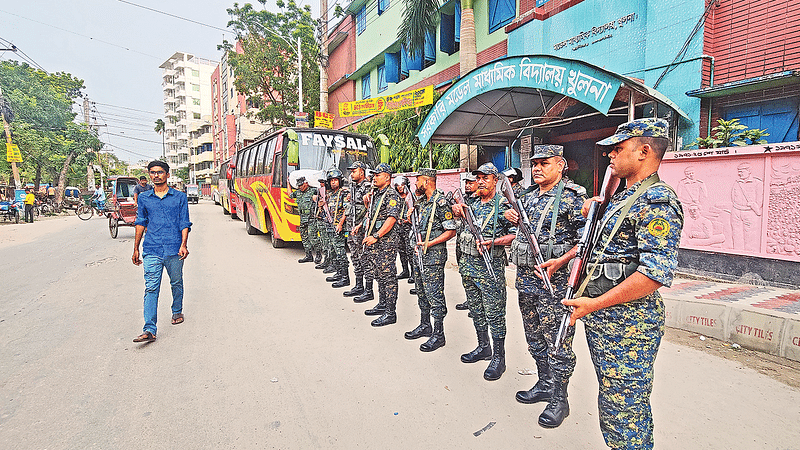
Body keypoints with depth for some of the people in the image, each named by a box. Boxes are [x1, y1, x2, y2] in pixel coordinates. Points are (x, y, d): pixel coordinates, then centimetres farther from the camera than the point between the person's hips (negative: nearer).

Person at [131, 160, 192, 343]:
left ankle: (177, 312, 38)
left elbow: (185, 223, 2)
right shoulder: (144, 198, 10)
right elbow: (140, 223, 16)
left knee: (177, 284, 14)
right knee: (151, 288, -6)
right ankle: (149, 330, -7)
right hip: (152, 251, 1)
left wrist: (183, 245, -11)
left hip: (174, 251, 0)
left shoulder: (179, 197, 5)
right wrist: (136, 249, 15)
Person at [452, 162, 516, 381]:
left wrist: (493, 242, -25)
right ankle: (483, 348, 32)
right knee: (476, 310, 16)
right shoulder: (474, 204, 12)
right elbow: (460, 211, 30)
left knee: (494, 313, -1)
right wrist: (457, 207, 6)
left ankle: (498, 358, 11)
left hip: (491, 266, -7)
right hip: (468, 263, 7)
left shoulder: (503, 205, -8)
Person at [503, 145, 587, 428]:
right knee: (534, 339, 18)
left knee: (558, 343, 2)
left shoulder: (573, 197, -9)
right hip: (525, 279, 8)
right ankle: (544, 385, 35)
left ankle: (558, 400, 17)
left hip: (555, 280, -7)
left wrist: (560, 261, -24)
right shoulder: (528, 198, 13)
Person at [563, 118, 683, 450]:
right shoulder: (621, 199, 15)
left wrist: (595, 303, -24)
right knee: (611, 402, 22)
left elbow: (657, 272, -25)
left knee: (624, 411, 2)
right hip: (601, 322, 10)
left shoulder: (657, 201, -16)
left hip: (628, 325, -10)